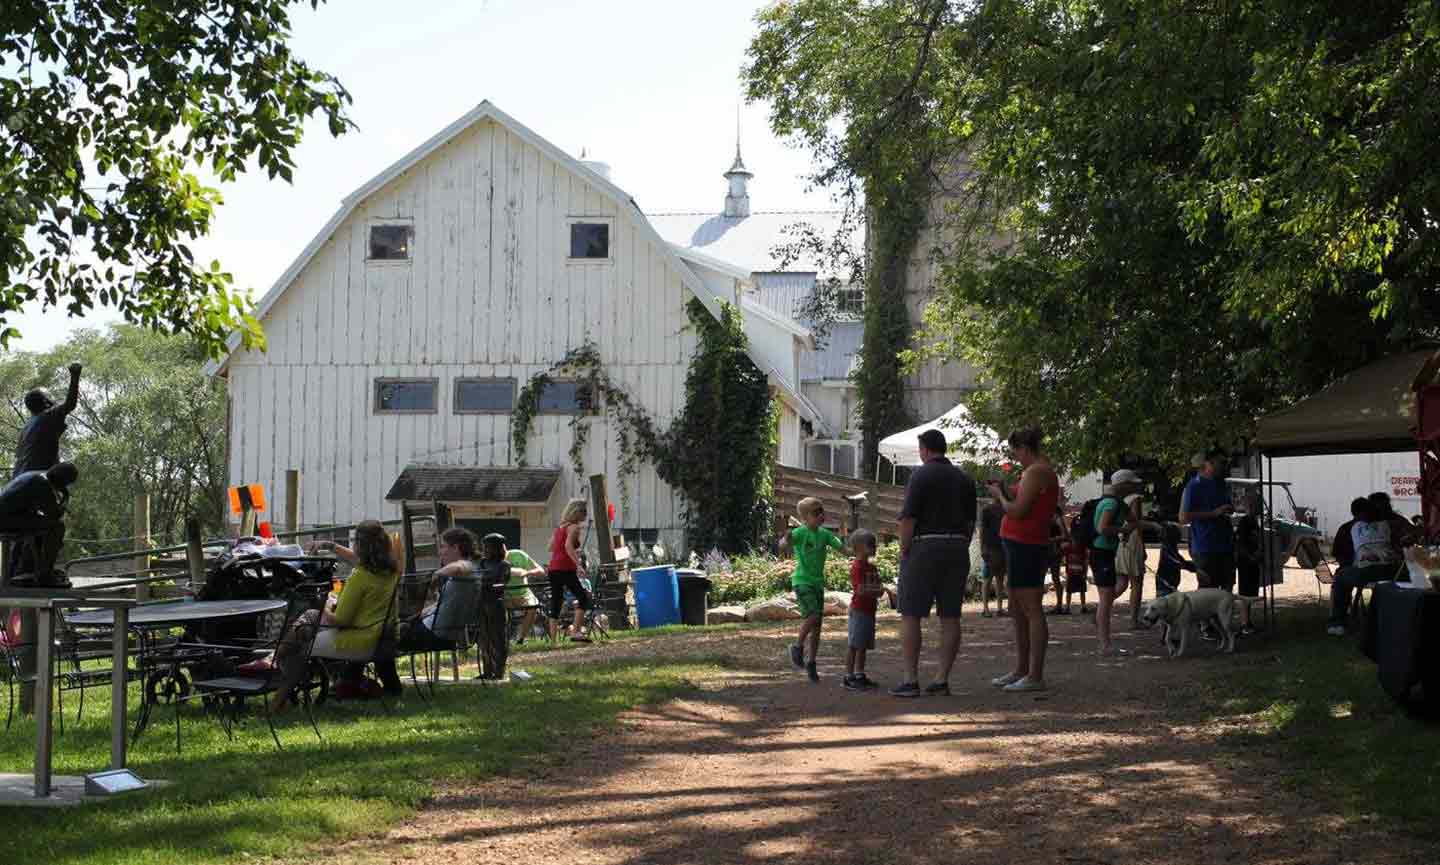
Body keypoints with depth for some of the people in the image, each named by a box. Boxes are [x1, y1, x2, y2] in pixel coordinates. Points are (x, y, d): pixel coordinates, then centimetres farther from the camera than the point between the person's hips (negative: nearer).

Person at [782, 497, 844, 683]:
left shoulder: (824, 534, 5)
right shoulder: (800, 532, -11)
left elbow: (841, 546, 0)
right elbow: (783, 545, -25)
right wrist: (786, 541, -48)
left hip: (818, 582, 6)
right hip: (802, 580, -6)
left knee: (817, 626, 6)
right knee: (812, 614, -22)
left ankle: (811, 663, 15)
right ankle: (798, 647, 0)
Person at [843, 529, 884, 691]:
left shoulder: (871, 567, 15)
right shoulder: (857, 566, -14)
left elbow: (875, 586, 22)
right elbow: (859, 590, -22)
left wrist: (880, 591, 1)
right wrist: (878, 591, -22)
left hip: (869, 611, 9)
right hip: (859, 610, -9)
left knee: (863, 646, 13)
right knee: (854, 645, -6)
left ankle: (860, 676, 20)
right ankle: (849, 678, -3)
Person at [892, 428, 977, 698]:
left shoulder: (920, 476, -8)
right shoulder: (965, 479, 11)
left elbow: (907, 519, -14)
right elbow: (970, 522, 11)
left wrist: (903, 553, -6)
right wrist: (960, 552, 15)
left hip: (924, 547, -6)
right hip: (957, 549, 6)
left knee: (910, 615, 0)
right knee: (950, 617, 5)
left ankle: (911, 680, -5)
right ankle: (942, 679, 4)